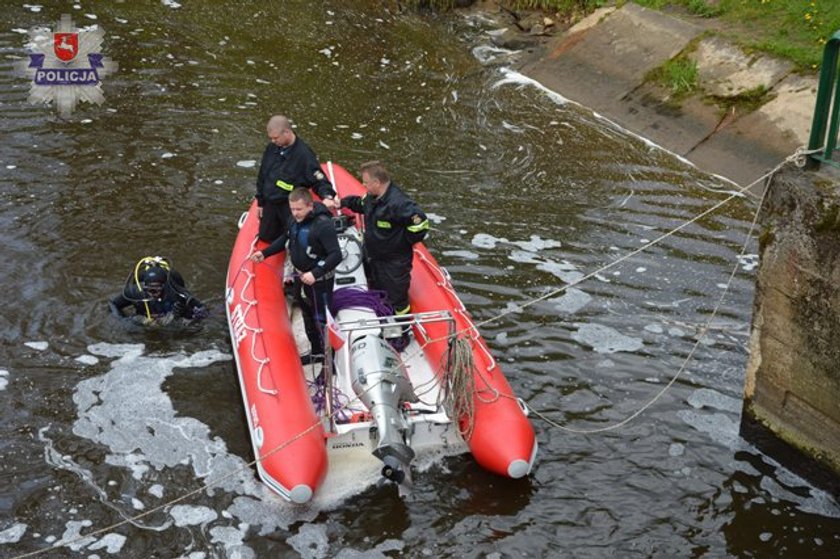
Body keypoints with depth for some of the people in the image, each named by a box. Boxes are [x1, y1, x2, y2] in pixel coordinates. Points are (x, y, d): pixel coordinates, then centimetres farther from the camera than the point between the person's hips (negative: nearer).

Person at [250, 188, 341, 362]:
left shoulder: (323, 225, -28)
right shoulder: (296, 219, -3)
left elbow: (336, 255, -30)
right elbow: (286, 238, 16)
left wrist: (315, 274, -38)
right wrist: (265, 253, 6)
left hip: (320, 280, -9)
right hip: (301, 276, 9)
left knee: (321, 319, -2)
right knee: (308, 315, 24)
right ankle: (316, 352, 43)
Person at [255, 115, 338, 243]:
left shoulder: (304, 153, -20)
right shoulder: (271, 148, -1)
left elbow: (319, 179, -20)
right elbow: (262, 176, 11)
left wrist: (327, 197, -41)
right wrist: (260, 202, 14)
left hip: (291, 205, -6)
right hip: (270, 203, 6)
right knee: (265, 237, 16)